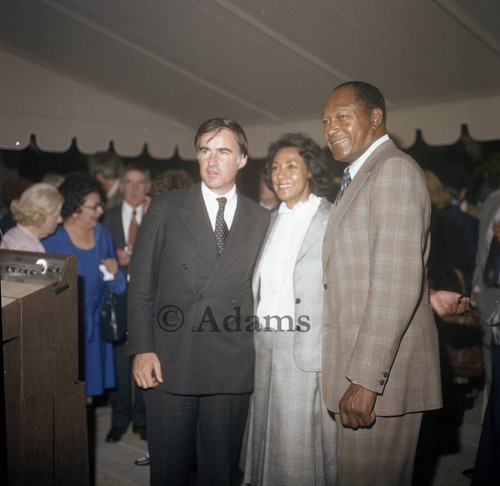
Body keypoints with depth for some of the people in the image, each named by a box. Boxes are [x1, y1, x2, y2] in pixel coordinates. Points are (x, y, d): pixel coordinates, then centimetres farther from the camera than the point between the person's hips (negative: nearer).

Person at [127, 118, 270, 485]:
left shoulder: (261, 220, 7)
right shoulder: (166, 208, 3)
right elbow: (141, 284, 2)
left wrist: (259, 353, 2)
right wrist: (142, 349, -5)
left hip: (232, 370, 1)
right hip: (169, 365, -1)